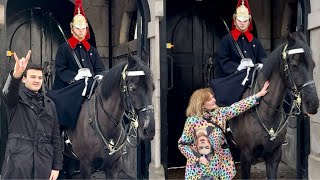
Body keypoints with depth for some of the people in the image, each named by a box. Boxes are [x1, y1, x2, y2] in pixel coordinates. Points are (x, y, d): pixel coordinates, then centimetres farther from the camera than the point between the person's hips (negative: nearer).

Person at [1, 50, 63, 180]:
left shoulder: (49, 104, 14)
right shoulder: (15, 99, 4)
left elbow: (56, 137, 11)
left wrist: (57, 166, 4)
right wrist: (16, 74, -44)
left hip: (44, 163, 3)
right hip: (18, 161, -3)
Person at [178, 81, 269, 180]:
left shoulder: (220, 113, 0)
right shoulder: (192, 121, -14)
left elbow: (238, 107, 2)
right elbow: (182, 144, -9)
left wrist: (259, 94, 1)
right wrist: (198, 157, -18)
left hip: (221, 162, 5)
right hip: (200, 165, -5)